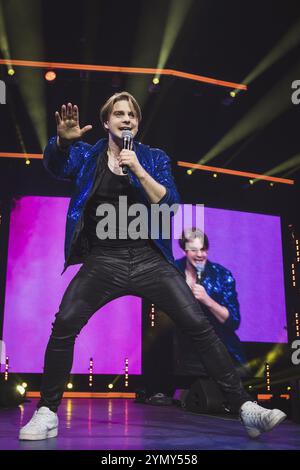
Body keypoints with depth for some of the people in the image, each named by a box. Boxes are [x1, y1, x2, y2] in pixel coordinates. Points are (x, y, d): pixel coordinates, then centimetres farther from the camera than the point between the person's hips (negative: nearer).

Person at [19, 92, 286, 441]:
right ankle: (47, 412, 1)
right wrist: (62, 139, -31)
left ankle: (245, 408, 0)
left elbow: (170, 205, -1)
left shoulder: (155, 158, 12)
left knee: (199, 325, -9)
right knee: (64, 325, -18)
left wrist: (138, 170, -13)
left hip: (149, 259, 1)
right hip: (103, 260, 0)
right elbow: (56, 166, -9)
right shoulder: (87, 154, 12)